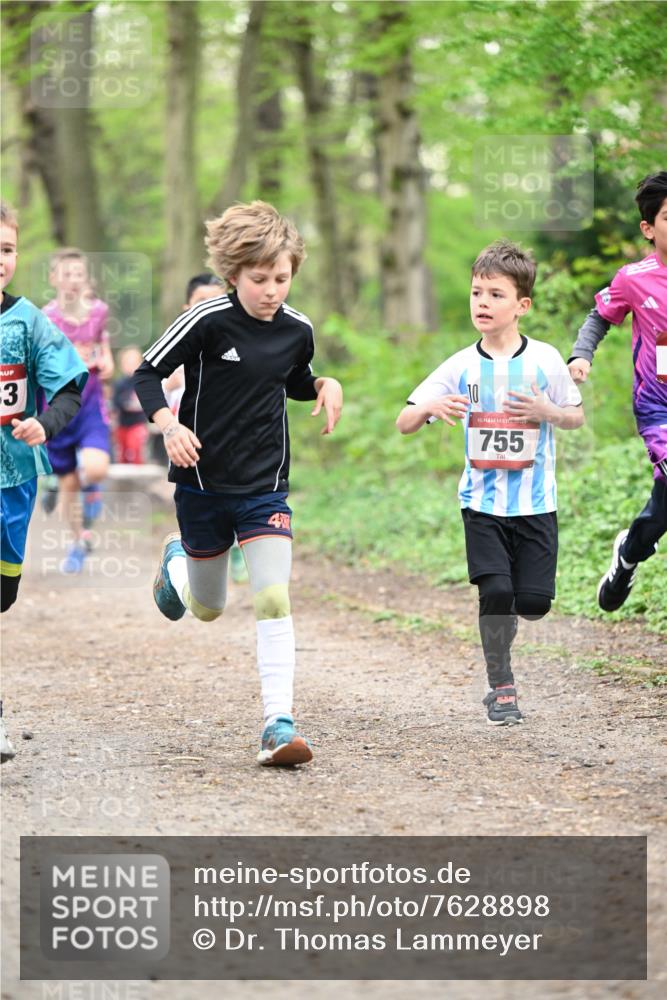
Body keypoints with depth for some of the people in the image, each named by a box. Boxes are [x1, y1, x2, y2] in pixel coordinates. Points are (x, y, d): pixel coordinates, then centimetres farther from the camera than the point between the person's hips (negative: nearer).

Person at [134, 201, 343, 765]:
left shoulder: (298, 330, 0)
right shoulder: (208, 321, -15)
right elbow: (148, 374, -8)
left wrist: (325, 386, -1)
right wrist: (169, 424, -25)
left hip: (265, 488, 2)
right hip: (203, 483, -2)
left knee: (273, 600, -14)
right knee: (208, 609, 15)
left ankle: (279, 724, -13)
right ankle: (177, 561, 50)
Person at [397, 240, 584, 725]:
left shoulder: (544, 359, -3)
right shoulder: (461, 367, -2)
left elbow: (577, 417, 9)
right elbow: (404, 423, 0)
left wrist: (546, 412, -13)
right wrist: (431, 407, -23)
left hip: (536, 503, 0)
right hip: (483, 502, 0)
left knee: (534, 602, -2)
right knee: (496, 591, -14)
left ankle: (500, 641, 34)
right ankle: (502, 687, 4)